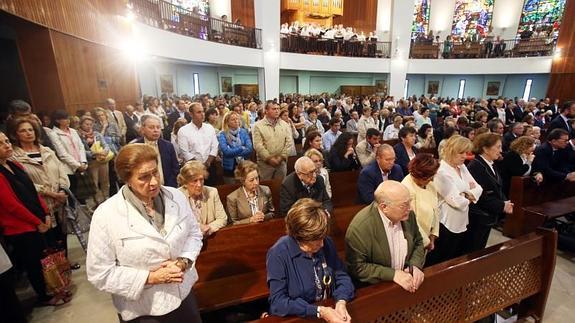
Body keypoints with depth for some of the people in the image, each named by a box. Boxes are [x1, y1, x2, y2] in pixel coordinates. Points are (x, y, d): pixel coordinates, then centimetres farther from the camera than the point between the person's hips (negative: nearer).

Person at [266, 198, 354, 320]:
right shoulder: (278, 254, -18)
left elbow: (342, 276, 2)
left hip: (330, 310, 3)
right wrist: (319, 311, -23)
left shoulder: (327, 243, -3)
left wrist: (341, 302, -16)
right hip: (296, 318, -3)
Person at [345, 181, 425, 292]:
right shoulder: (359, 227, -24)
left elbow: (418, 243, 10)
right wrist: (393, 274, -21)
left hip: (406, 281, 4)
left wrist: (415, 266, -7)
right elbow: (357, 267, -17)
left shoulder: (408, 215, -6)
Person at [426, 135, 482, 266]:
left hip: (461, 223, 8)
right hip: (446, 225, -8)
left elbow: (478, 189, 5)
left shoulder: (462, 167, 6)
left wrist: (466, 194, -14)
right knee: (442, 264, 7)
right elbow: (457, 201, -22)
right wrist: (471, 193, -4)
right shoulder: (442, 172, -21)